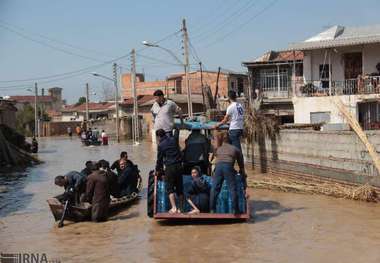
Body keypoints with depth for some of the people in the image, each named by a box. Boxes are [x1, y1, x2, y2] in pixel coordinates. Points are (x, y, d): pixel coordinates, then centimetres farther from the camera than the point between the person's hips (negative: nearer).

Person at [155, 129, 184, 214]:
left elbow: (159, 159, 5)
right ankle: (180, 208, 16)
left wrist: (158, 170, 19)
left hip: (170, 167, -5)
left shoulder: (161, 145, -3)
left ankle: (174, 207, -12)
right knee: (179, 188, 11)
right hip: (179, 165, 5)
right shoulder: (173, 139, 8)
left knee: (170, 188, 1)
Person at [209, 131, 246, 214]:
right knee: (232, 188, 2)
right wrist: (243, 173, 44)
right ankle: (235, 209, -2)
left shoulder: (219, 148, 33)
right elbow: (241, 163, 31)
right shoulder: (236, 149, 28)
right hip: (228, 166, -2)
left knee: (214, 188, 5)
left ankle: (212, 209, 5)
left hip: (218, 165, 2)